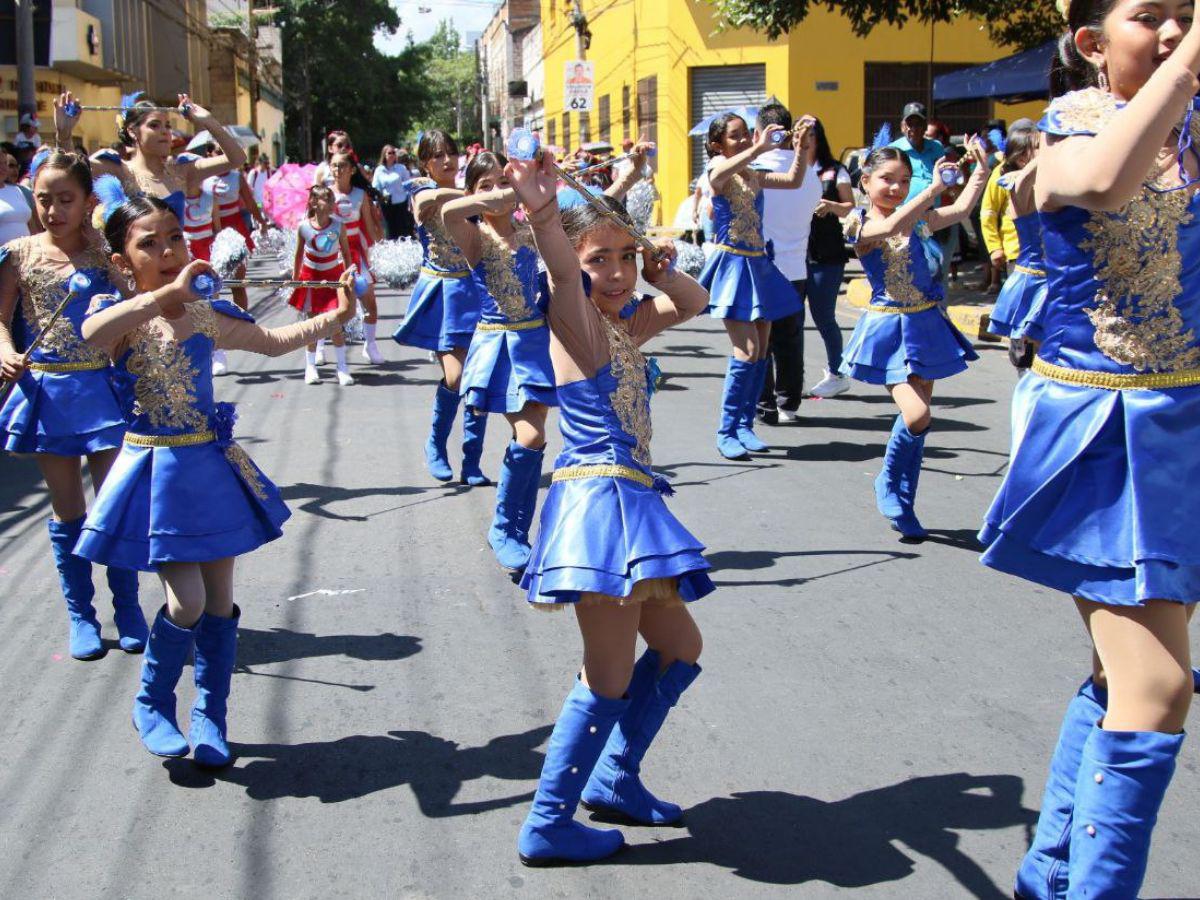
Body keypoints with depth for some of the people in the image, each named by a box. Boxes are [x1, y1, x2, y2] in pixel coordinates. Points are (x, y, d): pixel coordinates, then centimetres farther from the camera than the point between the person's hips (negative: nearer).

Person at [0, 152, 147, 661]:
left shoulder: (106, 253, -1)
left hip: (103, 389, 0)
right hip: (48, 392, 1)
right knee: (67, 509, 8)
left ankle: (127, 608, 18)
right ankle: (80, 615, 19)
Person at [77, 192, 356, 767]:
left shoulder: (205, 316, 4)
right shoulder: (120, 315, -9)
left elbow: (273, 342, 15)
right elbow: (93, 335, -34)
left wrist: (333, 317, 5)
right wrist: (169, 292, -38)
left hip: (212, 465, 4)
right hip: (158, 471, -4)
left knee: (219, 600, 6)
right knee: (187, 600, -10)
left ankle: (210, 717, 23)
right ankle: (152, 704, 17)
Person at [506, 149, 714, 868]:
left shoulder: (627, 324, 14)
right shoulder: (578, 322, -9)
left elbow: (693, 302, 27)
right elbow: (561, 277, -31)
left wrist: (659, 269, 6)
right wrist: (542, 213, -51)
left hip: (631, 501, 9)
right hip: (602, 500, -9)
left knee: (679, 646, 21)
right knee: (611, 681, -5)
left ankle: (614, 780, 32)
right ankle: (548, 826, 5)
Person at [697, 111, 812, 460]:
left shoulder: (754, 176, 13)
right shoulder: (718, 172, -8)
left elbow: (794, 180, 10)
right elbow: (719, 173, -32)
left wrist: (801, 147, -4)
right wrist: (759, 149, -40)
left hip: (758, 265, 7)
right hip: (733, 264, -7)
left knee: (761, 352, 6)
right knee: (747, 351, -14)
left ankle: (745, 427, 15)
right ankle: (727, 432, -6)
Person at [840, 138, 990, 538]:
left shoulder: (919, 219, 8)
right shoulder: (859, 224, -8)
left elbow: (962, 210, -2)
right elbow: (891, 227, -28)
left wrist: (981, 171, -13)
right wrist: (934, 188, -32)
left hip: (926, 326, 5)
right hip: (889, 329, -5)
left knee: (918, 420, 8)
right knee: (917, 415, -18)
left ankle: (902, 505, 21)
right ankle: (888, 486, 8)